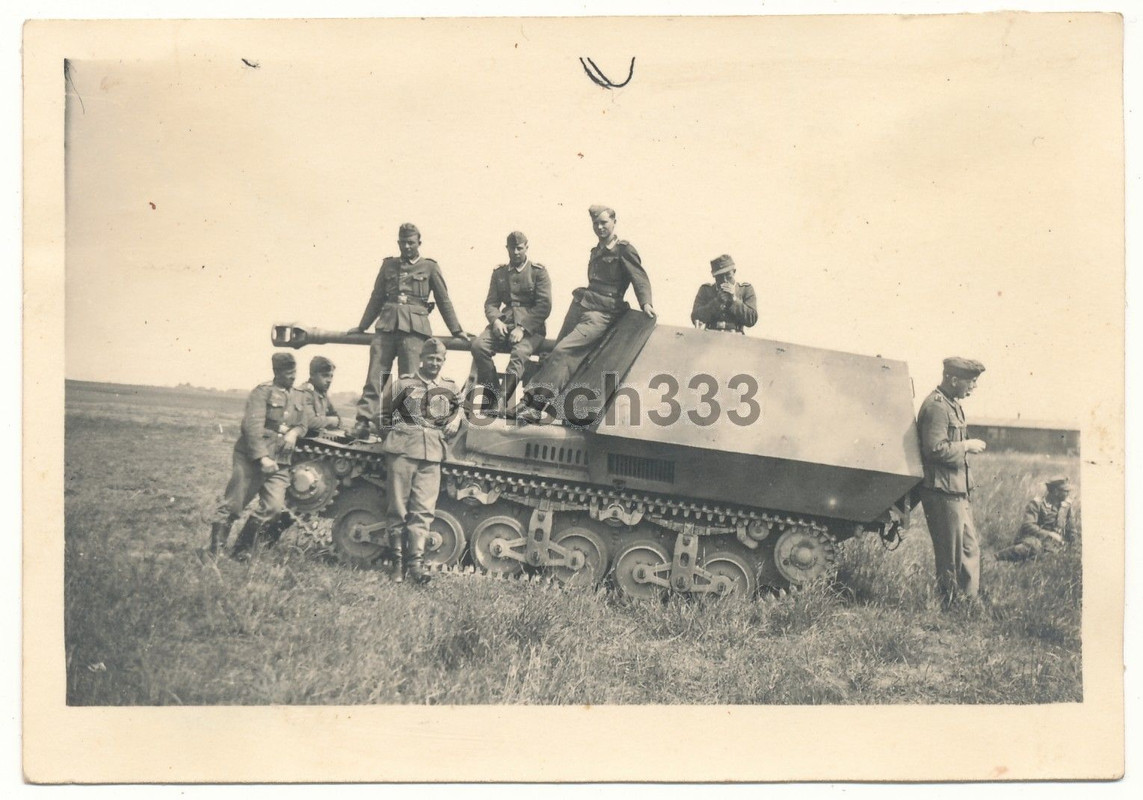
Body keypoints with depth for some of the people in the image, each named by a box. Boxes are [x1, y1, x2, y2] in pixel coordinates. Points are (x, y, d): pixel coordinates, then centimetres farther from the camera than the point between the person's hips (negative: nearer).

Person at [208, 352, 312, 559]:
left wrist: (294, 432, -5)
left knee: (274, 506, -6)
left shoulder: (299, 398, 16)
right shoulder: (262, 392, -6)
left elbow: (303, 423, 19)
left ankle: (242, 549, 11)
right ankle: (216, 548, 17)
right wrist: (262, 457, -25)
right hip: (251, 459, -5)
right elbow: (252, 426, -16)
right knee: (232, 505, 1)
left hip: (279, 463, 5)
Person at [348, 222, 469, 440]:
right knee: (375, 374, -7)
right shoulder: (389, 265, 18)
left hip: (414, 328, -2)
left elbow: (444, 301, 12)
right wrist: (362, 326, 25)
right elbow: (376, 298, 24)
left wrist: (456, 330, 8)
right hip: (386, 325, 3)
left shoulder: (430, 267, 10)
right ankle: (363, 421, -10)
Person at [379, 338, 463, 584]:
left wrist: (456, 419, 15)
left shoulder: (450, 389, 16)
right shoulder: (403, 383, 8)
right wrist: (392, 434, 5)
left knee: (424, 510, -5)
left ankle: (416, 561, -6)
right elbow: (384, 412, 14)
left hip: (432, 455, 2)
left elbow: (461, 407, 34)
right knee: (398, 508, -1)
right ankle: (397, 560, 7)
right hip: (402, 450, -2)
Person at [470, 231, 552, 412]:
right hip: (504, 322, 4)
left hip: (530, 326, -4)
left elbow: (544, 305, -5)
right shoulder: (499, 272, 18)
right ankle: (491, 392, -15)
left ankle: (502, 400, -39)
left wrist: (523, 328, -16)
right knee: (478, 345, -24)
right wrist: (496, 320, -11)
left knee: (519, 352, -35)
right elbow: (491, 302, 14)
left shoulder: (538, 272, 5)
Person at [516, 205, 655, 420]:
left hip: (601, 314, -8)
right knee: (559, 355, 2)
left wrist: (645, 302, -26)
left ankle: (538, 404, -19)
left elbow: (640, 278, -11)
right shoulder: (596, 252, 22)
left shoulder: (624, 249, -3)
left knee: (562, 350, -19)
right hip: (580, 306, 8)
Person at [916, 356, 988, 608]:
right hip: (943, 492, -10)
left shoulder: (952, 404, 16)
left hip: (958, 490, 10)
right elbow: (936, 448, -25)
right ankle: (950, 606, 7)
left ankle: (971, 601, 24)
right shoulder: (936, 406, -17)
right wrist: (966, 446, -15)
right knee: (952, 555, -2)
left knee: (970, 547, 15)